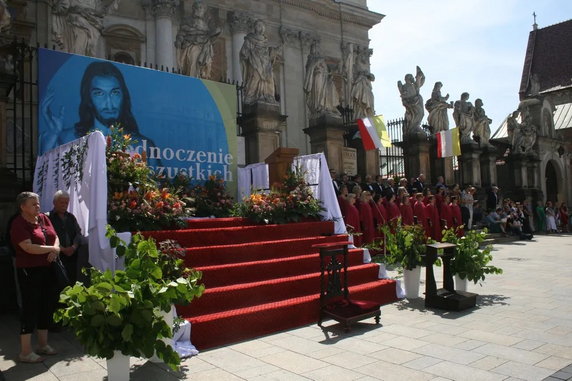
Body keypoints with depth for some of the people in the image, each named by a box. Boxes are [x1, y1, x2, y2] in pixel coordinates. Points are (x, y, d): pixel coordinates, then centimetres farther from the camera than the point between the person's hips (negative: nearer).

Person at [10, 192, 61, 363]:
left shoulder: (43, 218, 8)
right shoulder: (18, 224, -13)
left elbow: (55, 237, 9)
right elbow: (28, 247, -23)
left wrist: (55, 251, -11)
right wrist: (52, 249, -13)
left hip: (47, 270, 7)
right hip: (29, 271, -7)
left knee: (46, 306, 14)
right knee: (30, 308, -2)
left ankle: (43, 345, 29)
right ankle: (25, 352, 9)